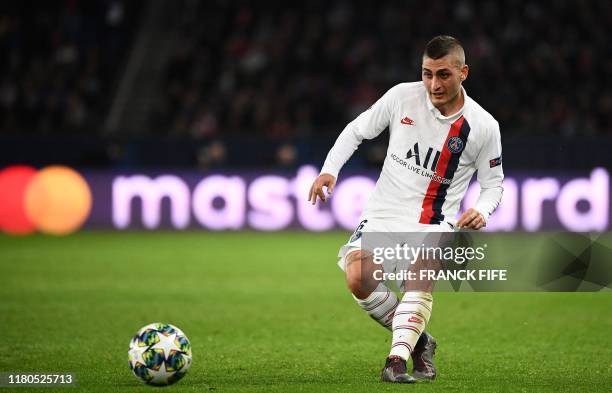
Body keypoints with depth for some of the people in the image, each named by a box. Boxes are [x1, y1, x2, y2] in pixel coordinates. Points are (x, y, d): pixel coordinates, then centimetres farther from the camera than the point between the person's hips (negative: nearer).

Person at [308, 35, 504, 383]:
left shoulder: (483, 126, -6)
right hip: (383, 214, 2)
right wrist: (329, 170, -4)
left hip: (435, 224, -2)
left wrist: (481, 211, -15)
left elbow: (493, 183, 7)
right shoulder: (402, 97, -5)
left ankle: (398, 358, -34)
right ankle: (418, 340, -3)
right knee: (359, 278, -24)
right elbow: (357, 130, 9)